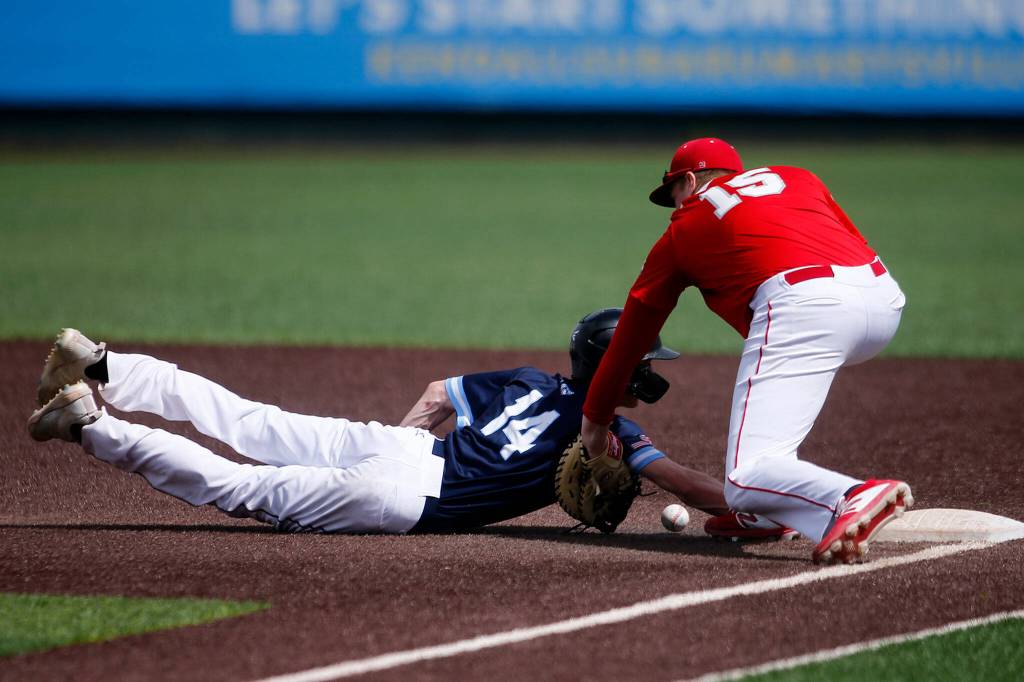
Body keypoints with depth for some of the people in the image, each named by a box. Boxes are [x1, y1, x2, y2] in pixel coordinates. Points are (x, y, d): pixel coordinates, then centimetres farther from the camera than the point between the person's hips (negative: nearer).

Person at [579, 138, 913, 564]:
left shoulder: (682, 228, 26)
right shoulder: (797, 178, 34)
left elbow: (632, 333, 32)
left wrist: (595, 419, 43)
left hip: (802, 304, -5)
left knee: (746, 481, -9)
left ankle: (856, 498, -38)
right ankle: (765, 510, 23)